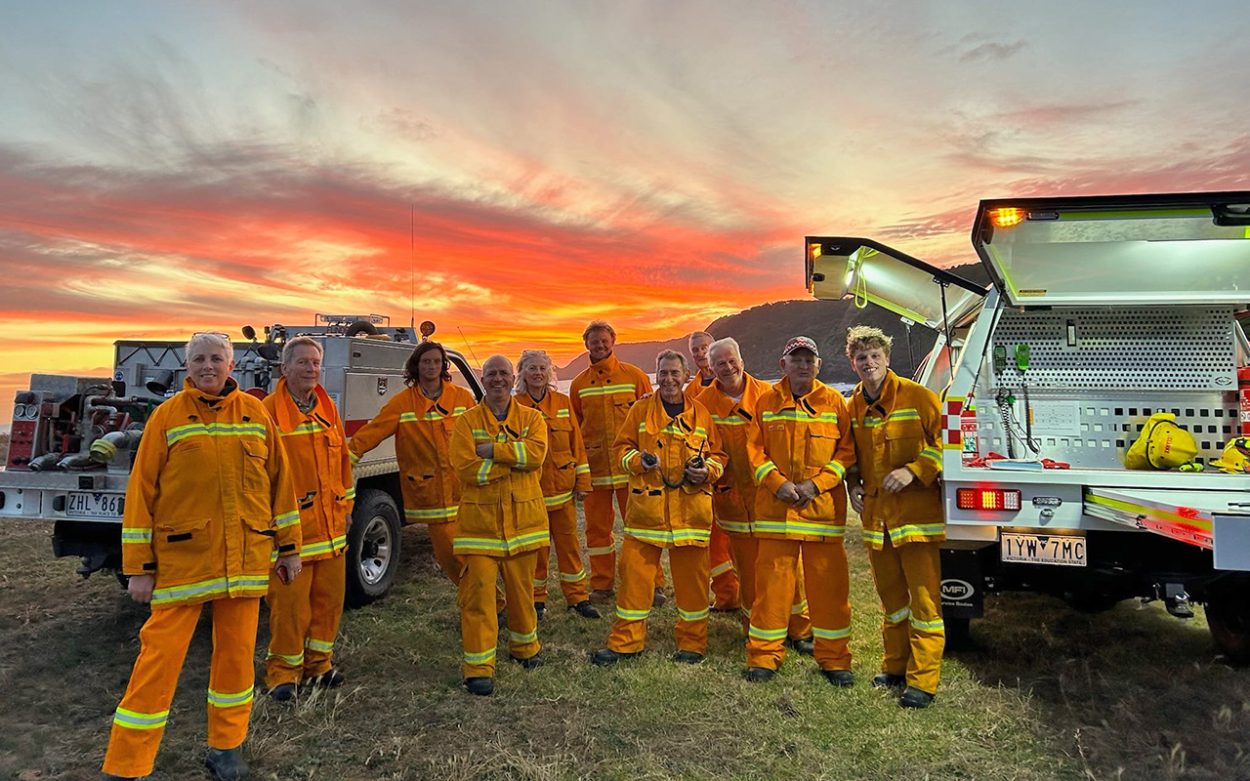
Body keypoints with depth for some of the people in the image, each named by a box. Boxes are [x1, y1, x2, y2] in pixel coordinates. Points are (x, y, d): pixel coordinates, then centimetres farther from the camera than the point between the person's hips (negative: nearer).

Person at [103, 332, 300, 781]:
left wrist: (288, 546, 10)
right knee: (161, 655, 0)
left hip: (245, 559, 3)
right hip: (182, 558, -2)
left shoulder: (255, 413, 5)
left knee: (236, 652, 10)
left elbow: (279, 479, 10)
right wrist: (139, 567, -4)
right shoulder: (167, 416, -2)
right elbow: (141, 491, -2)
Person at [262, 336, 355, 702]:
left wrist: (345, 505, 17)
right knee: (289, 602, 0)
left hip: (331, 526, 6)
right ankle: (283, 671, 17)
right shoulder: (268, 412, -9)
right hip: (289, 525, -6)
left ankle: (318, 663, 29)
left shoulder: (328, 409, 11)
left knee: (329, 597, 13)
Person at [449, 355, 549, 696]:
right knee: (478, 591, -5)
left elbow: (537, 452, -16)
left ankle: (525, 646, 37)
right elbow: (465, 467, -14)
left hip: (523, 517, 2)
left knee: (521, 588, 15)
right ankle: (479, 667, 5)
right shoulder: (467, 421, 0)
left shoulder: (531, 418, 4)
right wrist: (515, 459, -14)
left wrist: (492, 450, -20)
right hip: (480, 519, -2)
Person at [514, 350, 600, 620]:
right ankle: (536, 599, 22)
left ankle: (578, 596, 20)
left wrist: (583, 481, 4)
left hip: (563, 487, 2)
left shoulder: (563, 403, 5)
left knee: (569, 543, 9)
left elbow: (577, 444, 6)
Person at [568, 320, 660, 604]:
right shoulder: (579, 384, 8)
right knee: (597, 527, 9)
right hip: (594, 466, 3)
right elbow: (574, 427, 13)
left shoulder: (634, 376, 1)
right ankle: (601, 585, 21)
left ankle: (651, 584, 12)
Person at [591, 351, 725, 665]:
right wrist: (638, 460, -12)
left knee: (691, 576, 7)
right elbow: (621, 447, 8)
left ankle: (692, 642, 22)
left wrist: (707, 471, -7)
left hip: (690, 506, 1)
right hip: (646, 503, 0)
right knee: (635, 571, 2)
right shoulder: (640, 410, 5)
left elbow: (717, 455, 13)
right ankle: (625, 641, 16)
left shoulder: (701, 413, 8)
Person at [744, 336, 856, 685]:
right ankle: (764, 656, 18)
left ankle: (834, 659, 20)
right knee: (772, 582, 5)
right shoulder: (766, 402, 6)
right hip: (775, 508, 1)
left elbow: (847, 450, 2)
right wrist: (777, 482, -9)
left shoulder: (834, 402, 4)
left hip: (824, 507, 0)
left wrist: (817, 484, -9)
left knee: (828, 584, 5)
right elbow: (755, 450, 5)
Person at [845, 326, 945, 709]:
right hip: (875, 514, 6)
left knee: (923, 598, -3)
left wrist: (913, 470, -19)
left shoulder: (918, 397, -8)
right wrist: (853, 483, 6)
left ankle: (922, 681, 5)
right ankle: (895, 667, 31)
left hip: (916, 511, -5)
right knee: (891, 596, 17)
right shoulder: (852, 407, 9)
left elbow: (943, 440, -9)